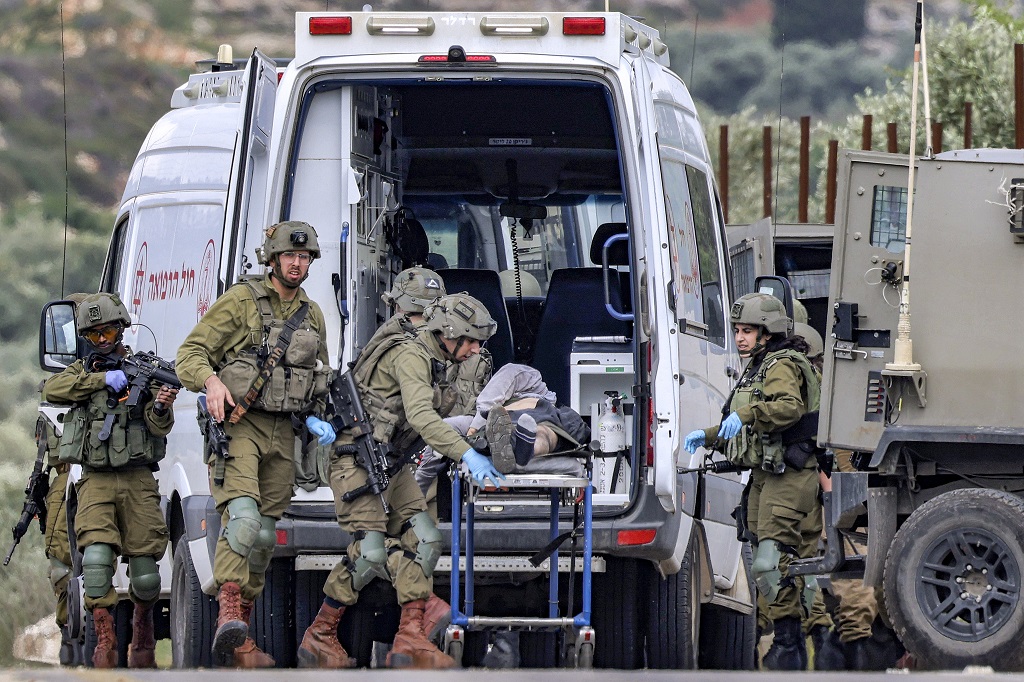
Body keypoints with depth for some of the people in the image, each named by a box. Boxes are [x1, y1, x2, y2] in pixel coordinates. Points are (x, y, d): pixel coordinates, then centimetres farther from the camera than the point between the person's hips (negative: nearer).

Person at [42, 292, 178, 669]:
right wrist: (101, 379, -17)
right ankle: (104, 638, -16)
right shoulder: (82, 371, 13)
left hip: (138, 481, 0)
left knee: (145, 574, -1)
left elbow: (159, 427, -1)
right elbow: (52, 390, -7)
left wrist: (161, 407, -24)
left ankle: (143, 626, 26)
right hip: (96, 482, 1)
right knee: (97, 557, -20)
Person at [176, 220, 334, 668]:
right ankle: (228, 615, -38)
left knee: (265, 536, 7)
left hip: (281, 433, 6)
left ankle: (240, 641, 14)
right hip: (237, 424, -6)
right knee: (243, 516, -27)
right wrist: (211, 381, -26)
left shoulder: (312, 316, 16)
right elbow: (191, 353, -5)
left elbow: (320, 379, 27)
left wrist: (316, 420, 8)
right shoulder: (240, 301, -2)